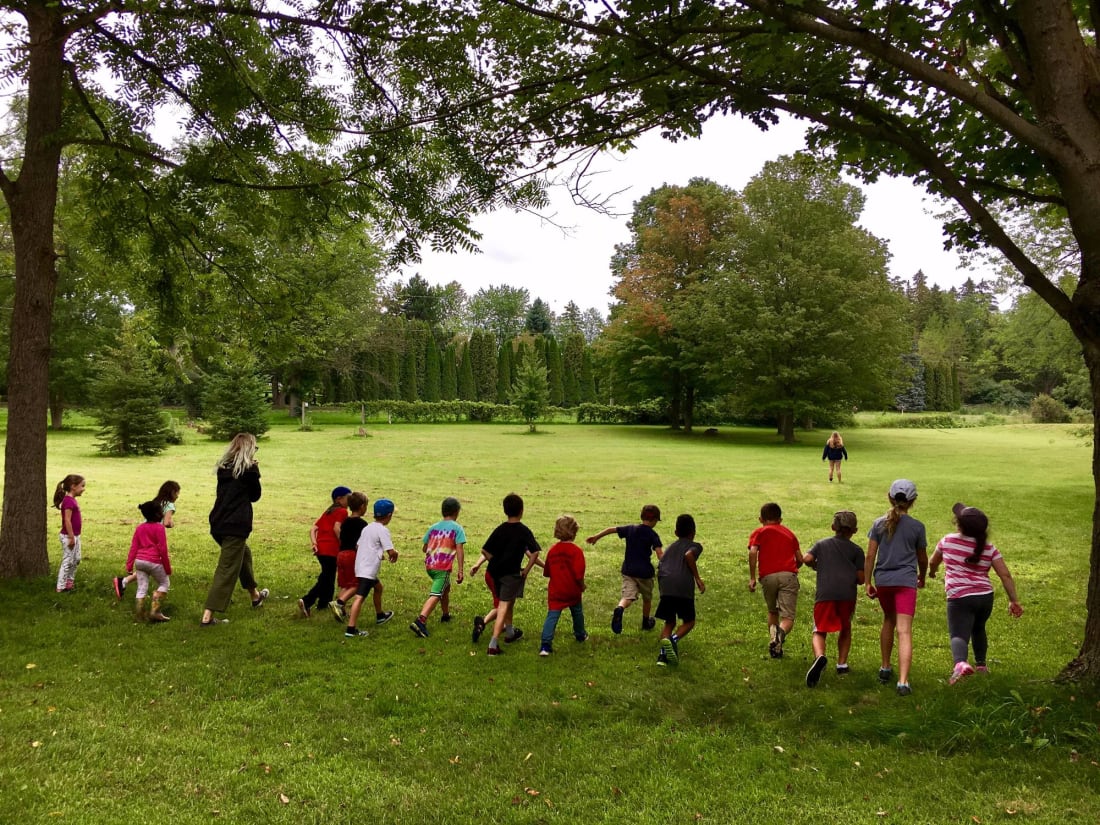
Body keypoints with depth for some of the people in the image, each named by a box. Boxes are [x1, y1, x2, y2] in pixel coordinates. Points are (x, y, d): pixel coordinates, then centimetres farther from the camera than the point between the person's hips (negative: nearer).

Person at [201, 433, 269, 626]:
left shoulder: (223, 467, 9)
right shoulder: (249, 469, -9)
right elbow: (255, 495, 0)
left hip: (218, 523, 8)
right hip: (236, 525, -8)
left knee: (244, 553, 28)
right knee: (227, 570, -3)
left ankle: (255, 595, 44)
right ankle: (207, 616, -5)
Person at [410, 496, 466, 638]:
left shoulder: (433, 527, 13)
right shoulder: (457, 528, -3)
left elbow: (424, 548, 17)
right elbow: (460, 550, -11)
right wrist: (460, 570, -11)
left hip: (429, 565, 7)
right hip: (443, 568, -7)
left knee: (446, 587, 30)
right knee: (435, 596, -13)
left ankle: (445, 614, 42)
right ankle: (420, 621, -31)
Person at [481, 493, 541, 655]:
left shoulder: (499, 529, 3)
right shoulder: (524, 531, -9)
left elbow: (485, 551, 0)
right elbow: (535, 552, -18)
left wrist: (496, 563, 9)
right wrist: (526, 570, -9)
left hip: (496, 572, 5)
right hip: (512, 573, -5)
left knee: (508, 602, 26)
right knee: (503, 607, -6)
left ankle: (509, 631, 45)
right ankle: (493, 644, -13)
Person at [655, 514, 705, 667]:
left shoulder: (669, 548, 29)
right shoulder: (695, 546, 14)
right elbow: (689, 555, -10)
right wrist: (697, 578, -5)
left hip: (666, 586, 4)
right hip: (684, 586, -4)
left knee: (669, 622, 16)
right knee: (689, 621, 14)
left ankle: (663, 653, -5)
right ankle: (674, 639, -15)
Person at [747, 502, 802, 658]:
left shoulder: (759, 532, 17)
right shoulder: (789, 533, 26)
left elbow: (752, 552, -3)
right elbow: (800, 560, 22)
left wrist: (752, 578, -2)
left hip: (768, 576, 0)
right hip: (788, 575, 0)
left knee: (772, 612, 23)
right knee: (788, 617, -6)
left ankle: (773, 646, 21)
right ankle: (781, 632, -37)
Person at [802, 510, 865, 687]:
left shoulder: (821, 544, 17)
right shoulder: (856, 550, 15)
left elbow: (806, 559, 0)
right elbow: (860, 579, 8)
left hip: (825, 593, -1)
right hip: (848, 594, 1)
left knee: (820, 631, 2)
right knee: (845, 629, 24)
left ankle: (820, 656, -27)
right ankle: (842, 664, 21)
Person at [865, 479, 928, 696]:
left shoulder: (879, 524, 2)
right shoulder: (917, 526, -1)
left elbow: (870, 556, -1)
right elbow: (922, 558, 10)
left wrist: (867, 583, 5)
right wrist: (922, 577, 29)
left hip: (883, 580, 3)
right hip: (906, 581, -3)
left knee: (888, 621, 24)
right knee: (904, 631, -7)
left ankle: (885, 668, 33)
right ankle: (903, 681, -15)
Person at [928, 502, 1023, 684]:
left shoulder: (948, 541, 0)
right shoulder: (989, 549, 2)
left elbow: (933, 562, 15)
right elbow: (1005, 575, -2)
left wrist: (931, 572, 37)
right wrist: (1014, 601, 3)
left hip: (959, 598, -4)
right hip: (985, 597, 4)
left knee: (958, 634, -10)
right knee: (978, 629, 29)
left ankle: (960, 663, -37)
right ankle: (981, 664, 38)